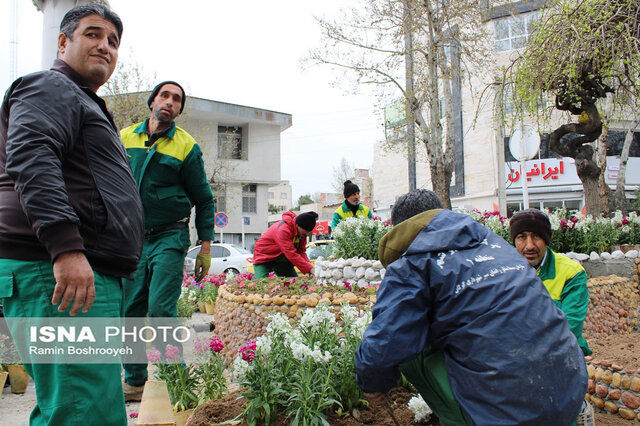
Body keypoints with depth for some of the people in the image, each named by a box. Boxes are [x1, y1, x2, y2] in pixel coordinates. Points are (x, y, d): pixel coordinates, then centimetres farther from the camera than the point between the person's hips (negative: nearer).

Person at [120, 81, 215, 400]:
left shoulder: (186, 147, 0)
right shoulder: (124, 138, 9)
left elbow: (204, 200, 3)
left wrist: (206, 246, -1)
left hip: (169, 237, -4)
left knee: (161, 309, -11)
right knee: (129, 311, 6)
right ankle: (135, 381, 19)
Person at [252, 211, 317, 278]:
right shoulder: (283, 229, -34)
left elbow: (301, 251, 0)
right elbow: (291, 254, -37)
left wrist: (308, 264, -21)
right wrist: (310, 269, -39)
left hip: (281, 259, 8)